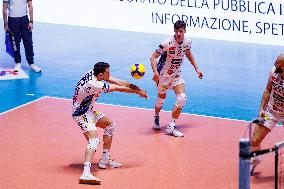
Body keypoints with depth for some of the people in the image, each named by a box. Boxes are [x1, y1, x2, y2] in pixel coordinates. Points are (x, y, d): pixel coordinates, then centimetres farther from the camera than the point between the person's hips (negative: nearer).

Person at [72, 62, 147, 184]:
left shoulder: (94, 73, -6)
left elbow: (117, 82, -3)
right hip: (81, 114, -11)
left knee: (110, 125, 22)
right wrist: (138, 92, -10)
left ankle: (105, 160, 27)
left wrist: (135, 87, -8)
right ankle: (86, 174, -41)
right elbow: (118, 88, -20)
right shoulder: (94, 85, -30)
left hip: (89, 110, 11)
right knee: (94, 140, -27)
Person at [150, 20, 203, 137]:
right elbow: (153, 57, -21)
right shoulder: (167, 43, -25)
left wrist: (196, 69, 16)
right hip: (163, 75, -5)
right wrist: (155, 72, -36)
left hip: (176, 75, 5)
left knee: (182, 98, -11)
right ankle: (156, 118, 42)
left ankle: (171, 127, -5)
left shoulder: (187, 41, -7)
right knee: (161, 99, 9)